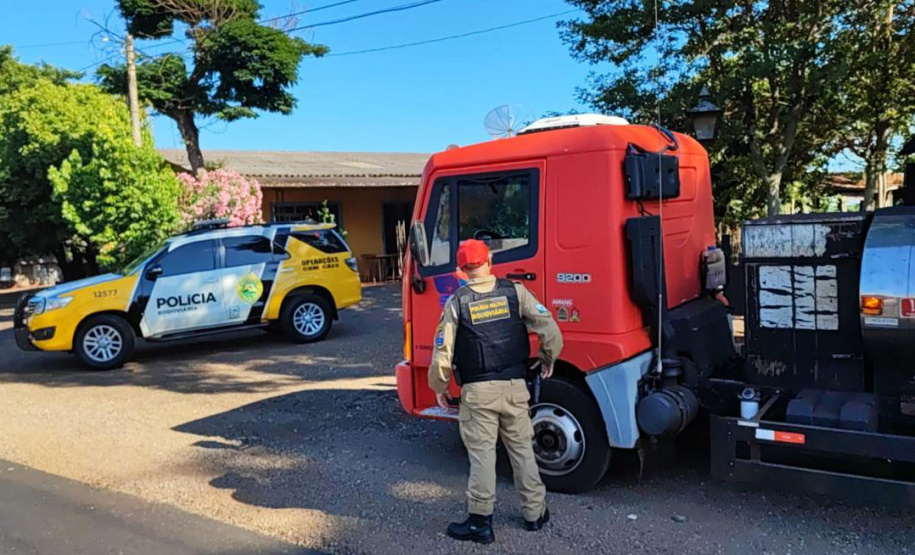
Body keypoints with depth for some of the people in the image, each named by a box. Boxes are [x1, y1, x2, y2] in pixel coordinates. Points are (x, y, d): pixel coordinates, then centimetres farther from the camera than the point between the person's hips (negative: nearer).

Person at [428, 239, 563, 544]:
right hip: (514, 387, 2)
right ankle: (535, 512, 28)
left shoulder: (457, 303, -5)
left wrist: (439, 387, 8)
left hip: (477, 391, -2)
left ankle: (480, 522, 14)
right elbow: (549, 328, -7)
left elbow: (443, 352, -6)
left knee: (481, 454, 6)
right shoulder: (515, 292, -2)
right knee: (522, 449, 16)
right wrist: (549, 359, 11)